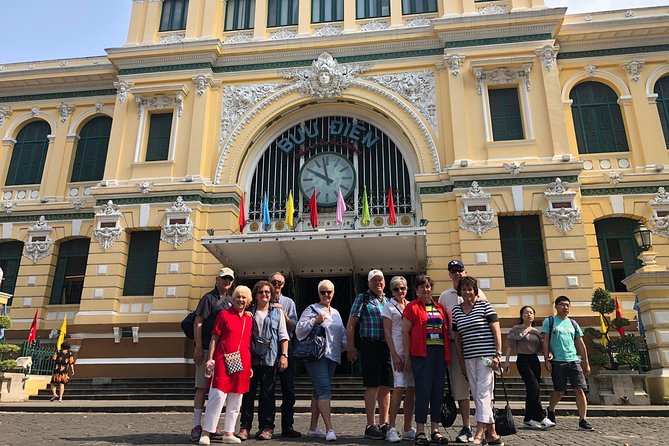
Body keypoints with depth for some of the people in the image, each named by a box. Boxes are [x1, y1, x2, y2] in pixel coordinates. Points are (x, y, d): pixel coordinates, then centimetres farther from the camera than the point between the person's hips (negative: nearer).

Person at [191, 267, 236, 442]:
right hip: (207, 349, -7)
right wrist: (198, 348, -15)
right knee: (202, 388, -4)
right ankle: (196, 426, 2)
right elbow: (197, 324, -10)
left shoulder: (229, 302, 18)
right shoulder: (209, 298, -4)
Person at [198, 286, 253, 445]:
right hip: (223, 360, -5)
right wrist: (210, 358, -7)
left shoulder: (249, 319, 12)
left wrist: (250, 366, 15)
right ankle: (206, 433, 0)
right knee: (218, 396, -10)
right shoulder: (224, 314, 1)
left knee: (236, 400, 9)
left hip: (242, 363, 5)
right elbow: (214, 338, 0)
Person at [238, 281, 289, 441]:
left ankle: (266, 427, 12)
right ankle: (245, 427, 9)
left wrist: (284, 355, -3)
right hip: (251, 357, 1)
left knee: (267, 393, 3)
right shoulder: (249, 311, 12)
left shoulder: (277, 311, 10)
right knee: (248, 392, 2)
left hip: (270, 357, -1)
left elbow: (283, 335, 7)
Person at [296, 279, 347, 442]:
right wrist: (315, 321, -18)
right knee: (324, 390, -14)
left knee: (319, 391, 11)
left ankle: (313, 428, 18)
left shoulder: (336, 313, 20)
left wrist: (347, 346, 7)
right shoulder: (312, 310, 0)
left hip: (332, 356, 7)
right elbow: (299, 330, -8)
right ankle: (329, 429, -15)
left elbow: (342, 333, 24)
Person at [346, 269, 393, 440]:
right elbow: (351, 324, -2)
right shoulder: (362, 298, 3)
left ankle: (384, 424, 19)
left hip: (388, 347, 6)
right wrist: (350, 347, -8)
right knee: (373, 386, -5)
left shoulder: (388, 301, 18)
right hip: (370, 346, -5)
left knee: (386, 387, 9)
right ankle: (370, 427, 2)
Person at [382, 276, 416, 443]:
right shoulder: (389, 306, 3)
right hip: (399, 351, -5)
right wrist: (394, 354, -11)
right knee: (399, 387, -13)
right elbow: (387, 332, -3)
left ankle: (408, 429, 12)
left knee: (411, 389, 4)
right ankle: (391, 428, -6)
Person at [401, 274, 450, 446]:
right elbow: (405, 332, -1)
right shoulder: (411, 307, 2)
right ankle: (420, 432, 0)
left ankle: (435, 430, 14)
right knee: (423, 391, -7)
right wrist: (407, 356, -7)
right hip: (422, 353, -5)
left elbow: (446, 331, 19)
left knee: (438, 391, 6)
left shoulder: (440, 308, 17)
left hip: (440, 352, 5)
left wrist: (447, 354, 12)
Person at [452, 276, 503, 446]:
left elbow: (496, 331, -4)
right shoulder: (456, 311, 10)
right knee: (478, 396, 7)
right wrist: (461, 361, 10)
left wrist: (498, 354, -10)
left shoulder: (484, 305, -2)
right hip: (469, 358, 5)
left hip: (486, 356, -5)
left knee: (483, 394, -8)